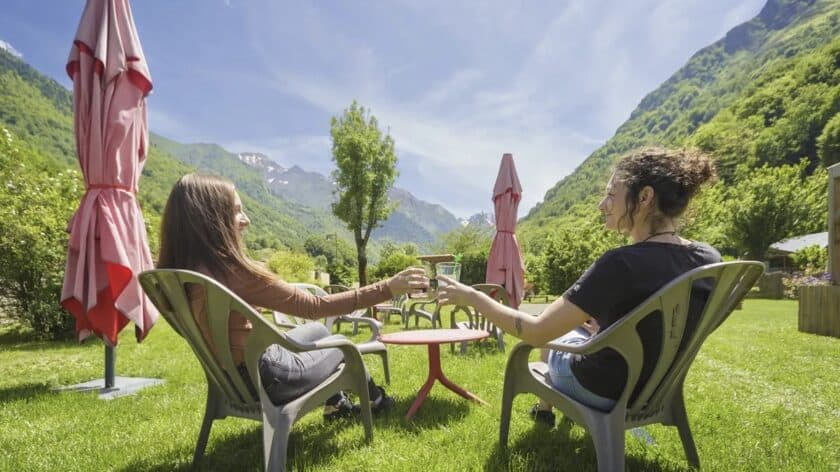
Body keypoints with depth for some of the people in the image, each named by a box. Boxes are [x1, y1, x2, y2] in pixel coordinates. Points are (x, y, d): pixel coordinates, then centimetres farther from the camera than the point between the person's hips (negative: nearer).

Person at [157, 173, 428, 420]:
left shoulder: (177, 273, -7)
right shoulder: (235, 273, -32)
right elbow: (316, 307, -27)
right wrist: (388, 288, -24)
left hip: (231, 377, 8)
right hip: (268, 378, -8)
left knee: (317, 330, 27)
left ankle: (336, 403, 44)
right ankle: (374, 399, 46)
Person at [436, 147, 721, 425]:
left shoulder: (622, 263, -32)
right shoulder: (708, 259, -10)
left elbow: (536, 332, -27)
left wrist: (471, 296, -17)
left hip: (604, 392, -6)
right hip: (656, 392, 6)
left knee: (554, 333, 24)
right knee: (571, 321, 29)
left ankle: (545, 408, 45)